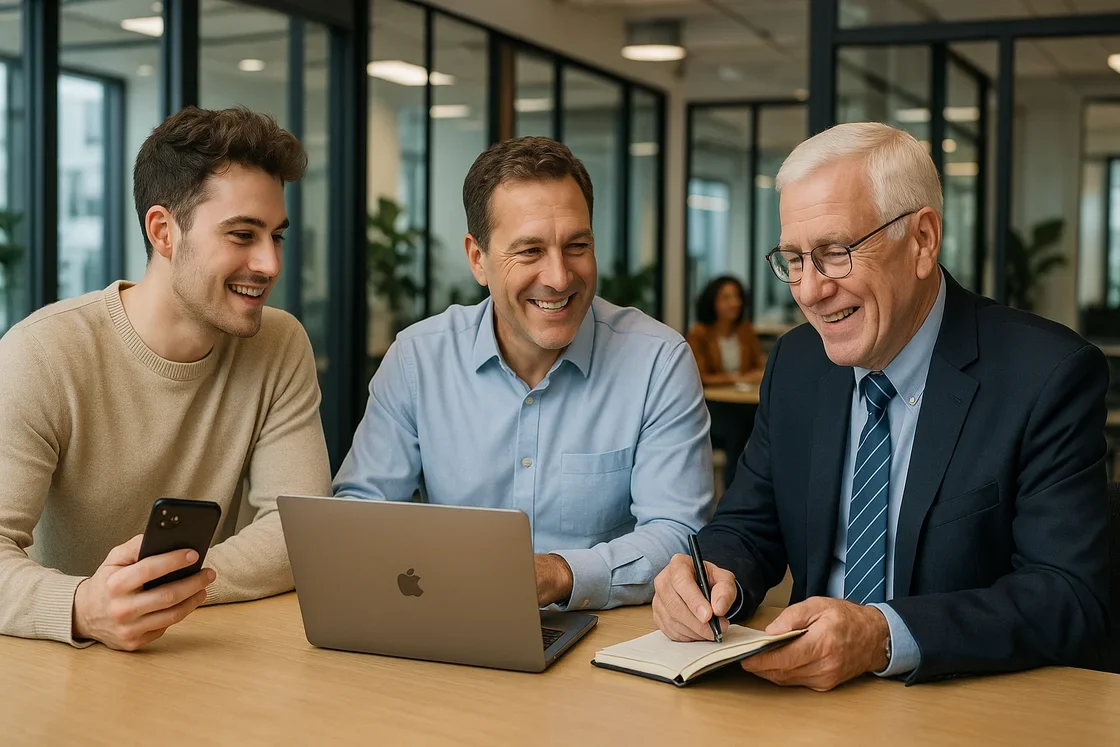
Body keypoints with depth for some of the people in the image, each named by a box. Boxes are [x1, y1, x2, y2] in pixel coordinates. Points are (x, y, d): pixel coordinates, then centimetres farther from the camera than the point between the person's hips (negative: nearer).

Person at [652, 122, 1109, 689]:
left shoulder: (1052, 377, -12)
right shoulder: (795, 364, 6)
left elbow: (1072, 601, -18)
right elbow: (748, 528, 10)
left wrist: (884, 637, -32)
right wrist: (715, 578, -14)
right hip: (811, 701, 5)